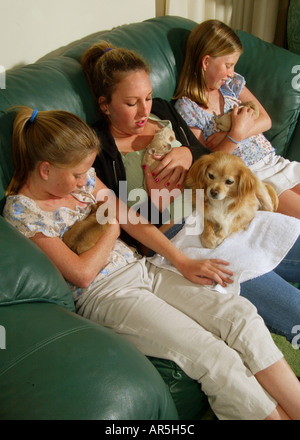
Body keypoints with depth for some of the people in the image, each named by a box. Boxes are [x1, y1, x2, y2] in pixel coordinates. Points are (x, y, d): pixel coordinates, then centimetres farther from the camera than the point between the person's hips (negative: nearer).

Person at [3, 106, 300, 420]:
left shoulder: (83, 178, 10)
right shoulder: (21, 211, -9)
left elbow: (133, 220, 10)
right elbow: (82, 273, -14)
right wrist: (113, 227, 0)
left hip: (139, 268, 7)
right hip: (103, 295, -6)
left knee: (240, 315, -13)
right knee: (215, 359, -22)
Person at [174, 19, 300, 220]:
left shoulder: (232, 83, 10)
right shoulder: (186, 107, -9)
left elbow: (265, 120, 6)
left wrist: (228, 134, -10)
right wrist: (235, 134, -22)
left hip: (273, 161, 6)